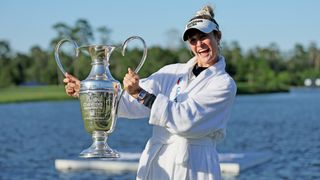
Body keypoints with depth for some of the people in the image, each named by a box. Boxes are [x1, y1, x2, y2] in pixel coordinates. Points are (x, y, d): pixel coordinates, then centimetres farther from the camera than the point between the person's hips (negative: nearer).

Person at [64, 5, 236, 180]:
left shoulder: (224, 84, -5)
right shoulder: (172, 72, 11)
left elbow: (185, 120, -17)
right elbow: (131, 104, 5)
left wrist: (141, 94, -21)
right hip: (155, 163, 4)